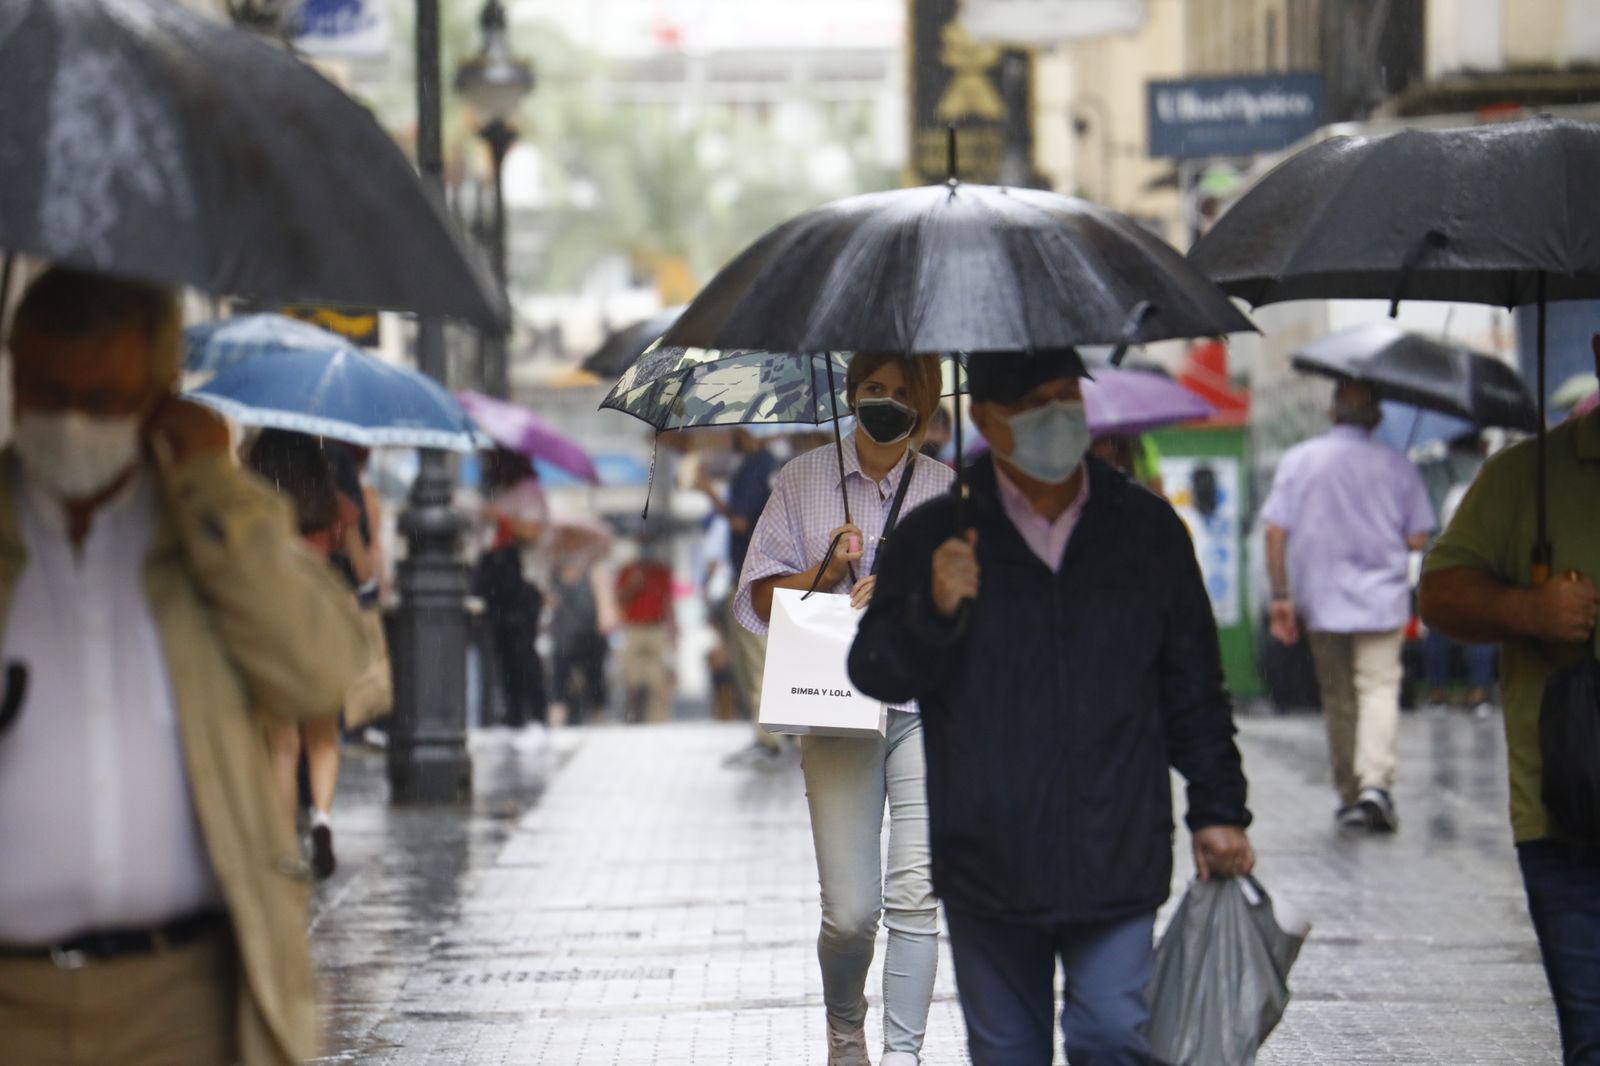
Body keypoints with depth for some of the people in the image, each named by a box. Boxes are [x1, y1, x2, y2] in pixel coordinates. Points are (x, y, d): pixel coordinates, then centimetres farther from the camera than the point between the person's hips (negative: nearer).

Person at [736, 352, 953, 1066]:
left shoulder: (948, 490, 10)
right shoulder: (802, 481, 11)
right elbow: (760, 598, 10)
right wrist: (824, 573, -7)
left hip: (928, 706, 0)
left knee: (914, 894, -10)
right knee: (851, 911, -4)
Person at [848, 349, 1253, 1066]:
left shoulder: (1146, 530, 7)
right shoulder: (938, 538, 1)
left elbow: (1194, 689, 12)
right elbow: (873, 673, -1)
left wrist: (1217, 810, 8)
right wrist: (934, 611, -20)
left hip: (1116, 863, 0)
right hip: (987, 864, 0)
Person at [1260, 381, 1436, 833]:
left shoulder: (1298, 460, 1)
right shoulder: (1397, 466, -1)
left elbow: (1275, 532, -4)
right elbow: (1418, 540, -2)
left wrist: (1281, 596, 2)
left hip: (1321, 600, 2)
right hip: (1383, 598, -2)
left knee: (1337, 696, 12)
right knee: (1379, 686, -6)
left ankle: (1349, 796, 16)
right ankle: (1375, 782, -27)